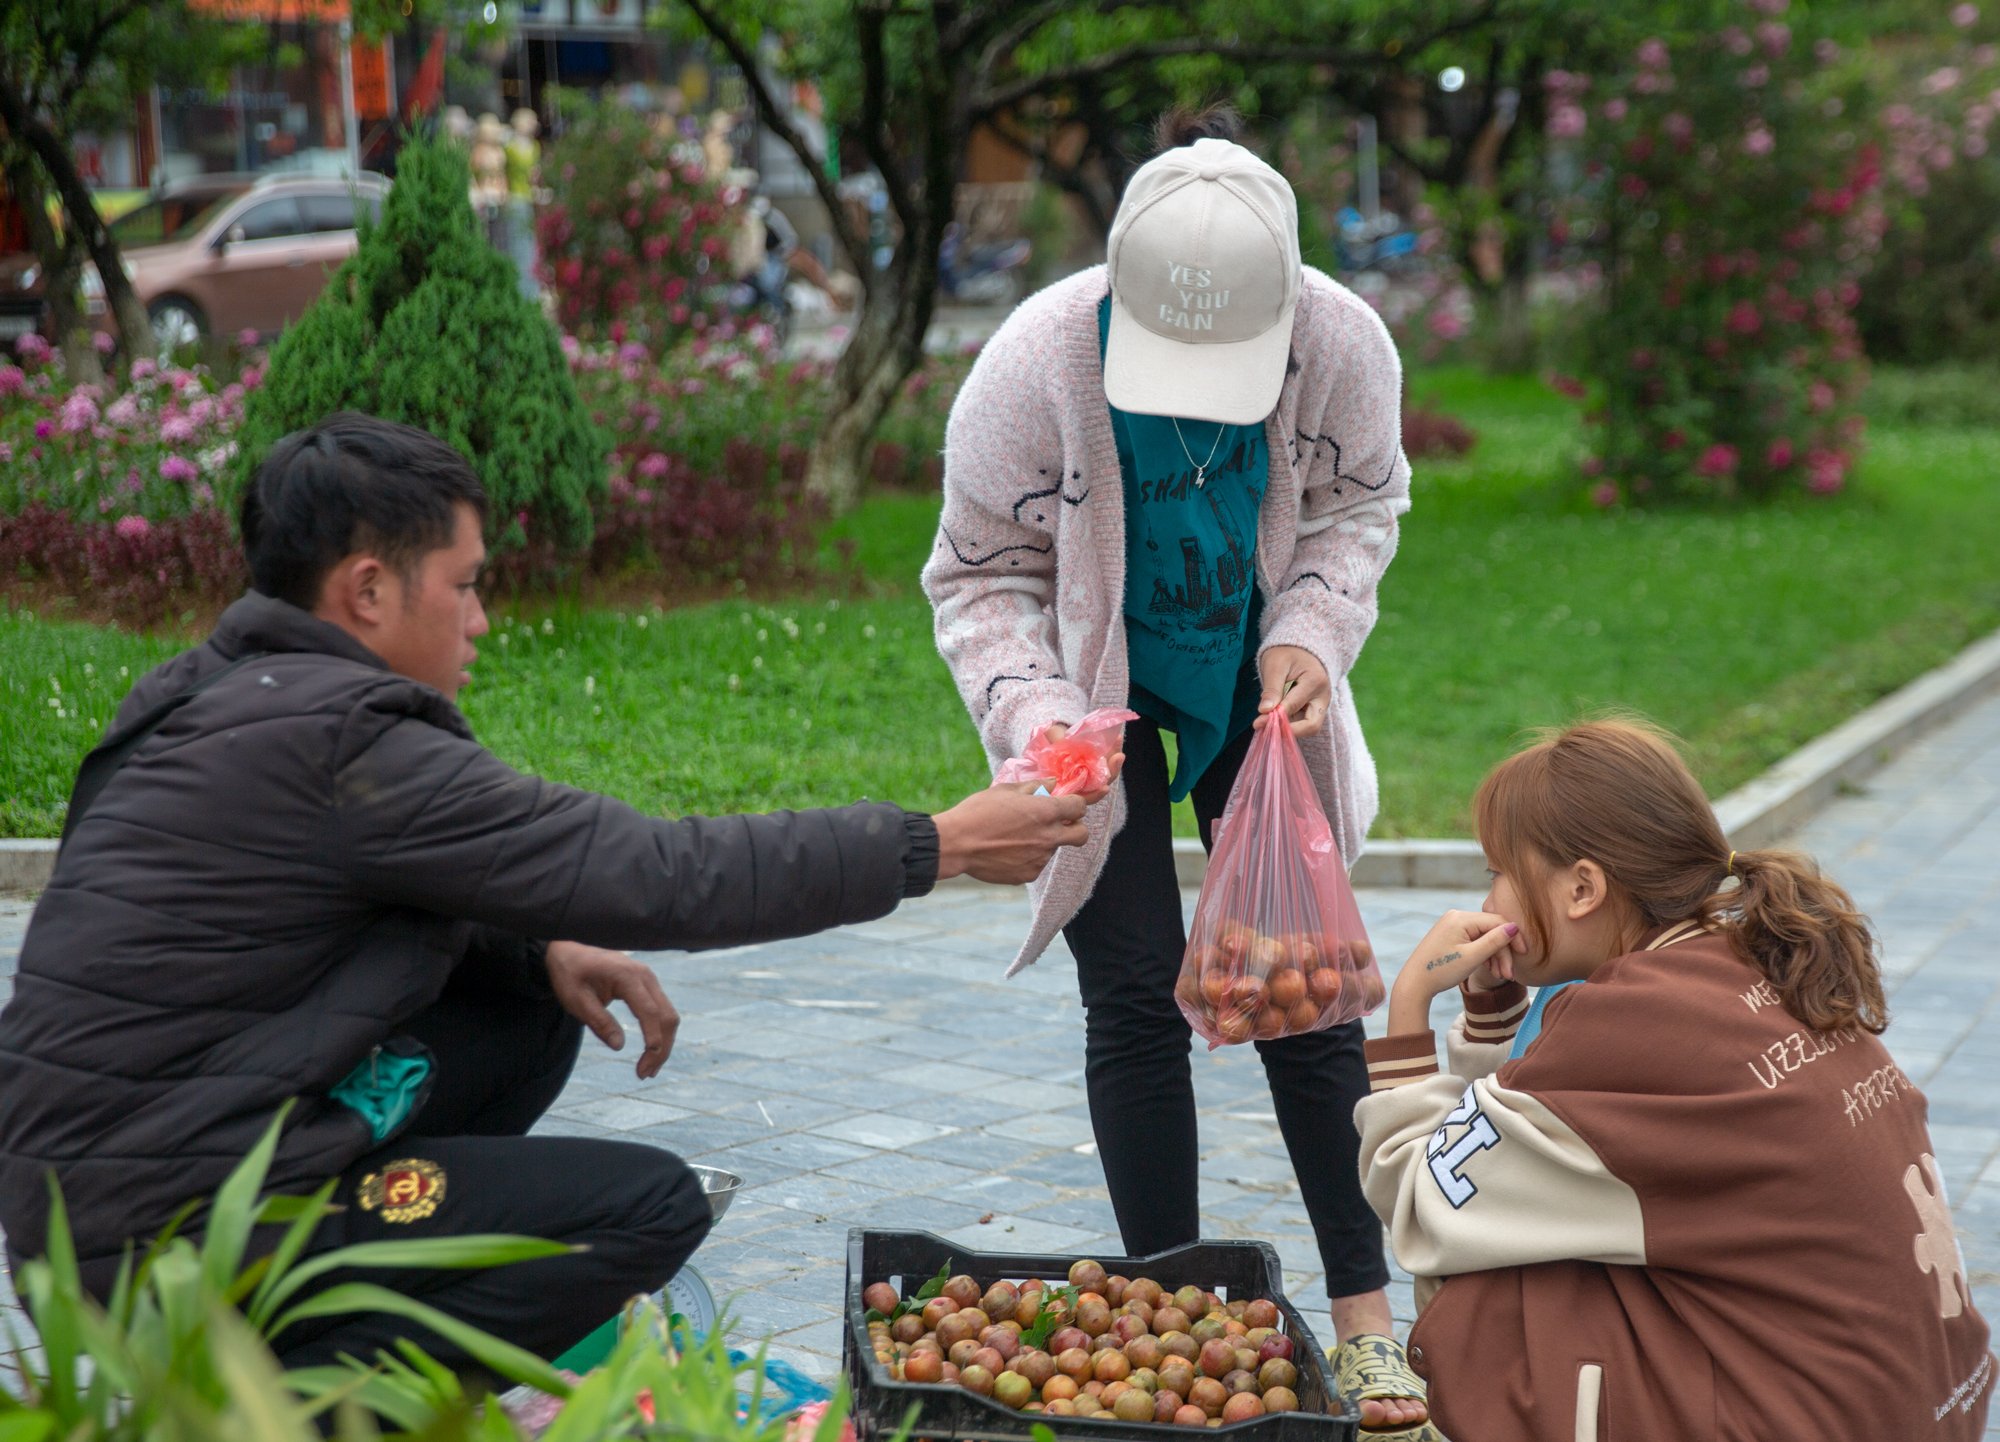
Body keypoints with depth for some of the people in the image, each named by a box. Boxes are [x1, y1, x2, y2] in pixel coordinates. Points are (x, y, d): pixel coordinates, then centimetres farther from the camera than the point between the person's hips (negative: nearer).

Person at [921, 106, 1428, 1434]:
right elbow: (983, 575, -16)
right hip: (1099, 695, -2)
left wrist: (1310, 630, -19)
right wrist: (1036, 713, -31)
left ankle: (1367, 1317, 12)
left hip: (1252, 693, 2)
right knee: (1138, 994, -4)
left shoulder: (1345, 346, -25)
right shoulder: (1035, 364, -31)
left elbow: (1359, 505, -3)